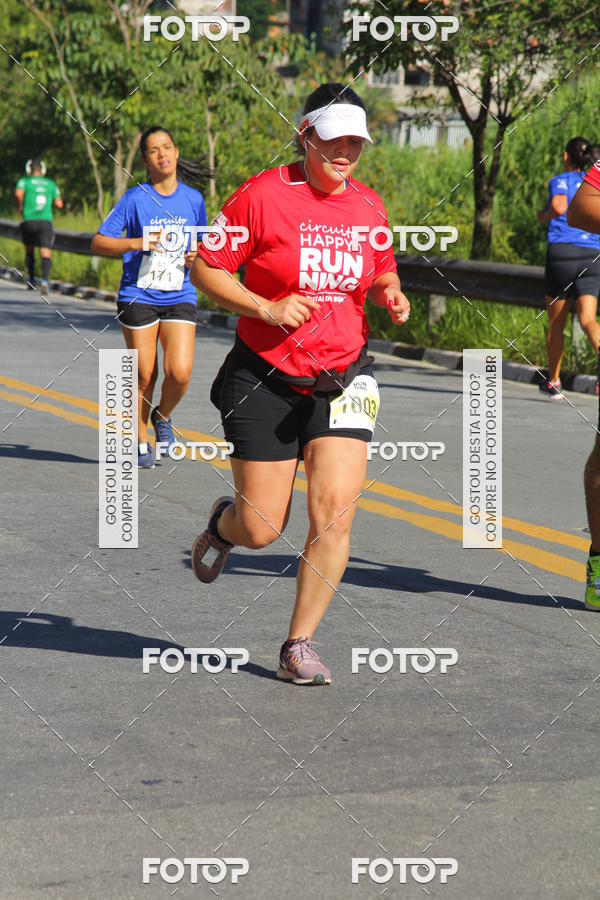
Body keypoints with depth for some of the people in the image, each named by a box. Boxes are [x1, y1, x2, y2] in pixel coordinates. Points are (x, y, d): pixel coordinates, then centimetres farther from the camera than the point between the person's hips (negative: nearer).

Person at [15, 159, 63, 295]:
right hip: (46, 221, 0)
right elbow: (59, 204, 9)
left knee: (29, 250, 22)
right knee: (46, 253, -9)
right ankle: (45, 279, -31)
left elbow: (18, 194, -14)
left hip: (29, 221, 0)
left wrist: (19, 207, 4)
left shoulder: (24, 181, 7)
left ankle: (31, 280, 20)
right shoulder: (51, 184, 14)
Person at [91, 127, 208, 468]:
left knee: (180, 372, -13)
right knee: (144, 375, 3)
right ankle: (141, 441, 23)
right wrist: (137, 243, -19)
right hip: (138, 296, -2)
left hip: (180, 297, 2)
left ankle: (163, 416, 19)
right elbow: (99, 243, -5)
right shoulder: (135, 199, -4)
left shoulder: (194, 199, 6)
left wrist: (197, 258, -2)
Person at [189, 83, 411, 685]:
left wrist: (391, 296, 0)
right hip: (264, 381, -3)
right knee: (261, 530, -1)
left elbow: (382, 273, 23)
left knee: (336, 512, -12)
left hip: (340, 381, 3)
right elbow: (203, 269, -6)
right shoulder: (263, 195, -9)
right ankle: (222, 524, 39)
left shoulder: (368, 205, 7)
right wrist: (267, 308, -18)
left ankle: (298, 646, 3)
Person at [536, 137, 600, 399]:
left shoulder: (560, 181, 0)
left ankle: (553, 382, 19)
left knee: (556, 323, 10)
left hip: (562, 251, -3)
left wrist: (544, 216, -1)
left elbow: (559, 206, -20)